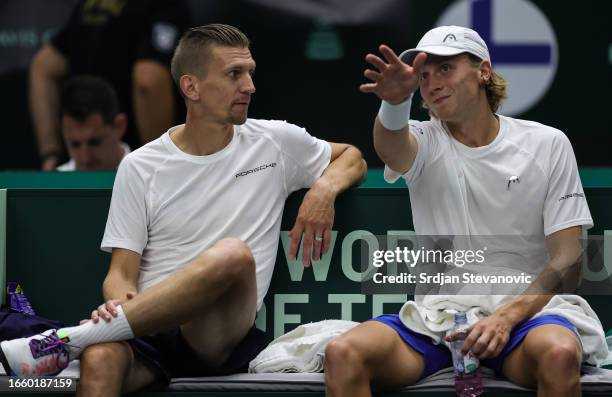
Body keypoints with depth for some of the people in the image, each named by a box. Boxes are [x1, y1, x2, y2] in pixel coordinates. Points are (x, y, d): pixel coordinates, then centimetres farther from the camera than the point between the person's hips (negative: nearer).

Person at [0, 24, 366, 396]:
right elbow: (121, 273, 6)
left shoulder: (276, 143, 12)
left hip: (224, 336, 2)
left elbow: (352, 158, 29)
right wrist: (121, 301, -19)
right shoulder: (140, 167, 9)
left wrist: (324, 188, 4)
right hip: (147, 332, -2)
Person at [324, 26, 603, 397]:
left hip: (521, 312, -1)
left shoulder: (548, 144, 5)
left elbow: (567, 259, -1)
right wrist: (395, 101, -44)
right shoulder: (424, 141, 7)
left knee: (561, 355, -37)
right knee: (342, 355, -27)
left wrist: (506, 316, -18)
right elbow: (390, 146, -20)